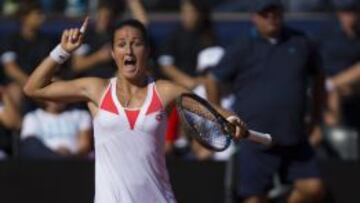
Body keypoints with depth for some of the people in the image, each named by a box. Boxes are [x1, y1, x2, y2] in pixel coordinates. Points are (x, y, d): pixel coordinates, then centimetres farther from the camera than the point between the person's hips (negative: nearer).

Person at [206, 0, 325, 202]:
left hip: (295, 138, 3)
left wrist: (316, 111, 21)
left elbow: (317, 73, 24)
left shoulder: (300, 42, 6)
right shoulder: (243, 48, -3)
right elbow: (213, 79, 5)